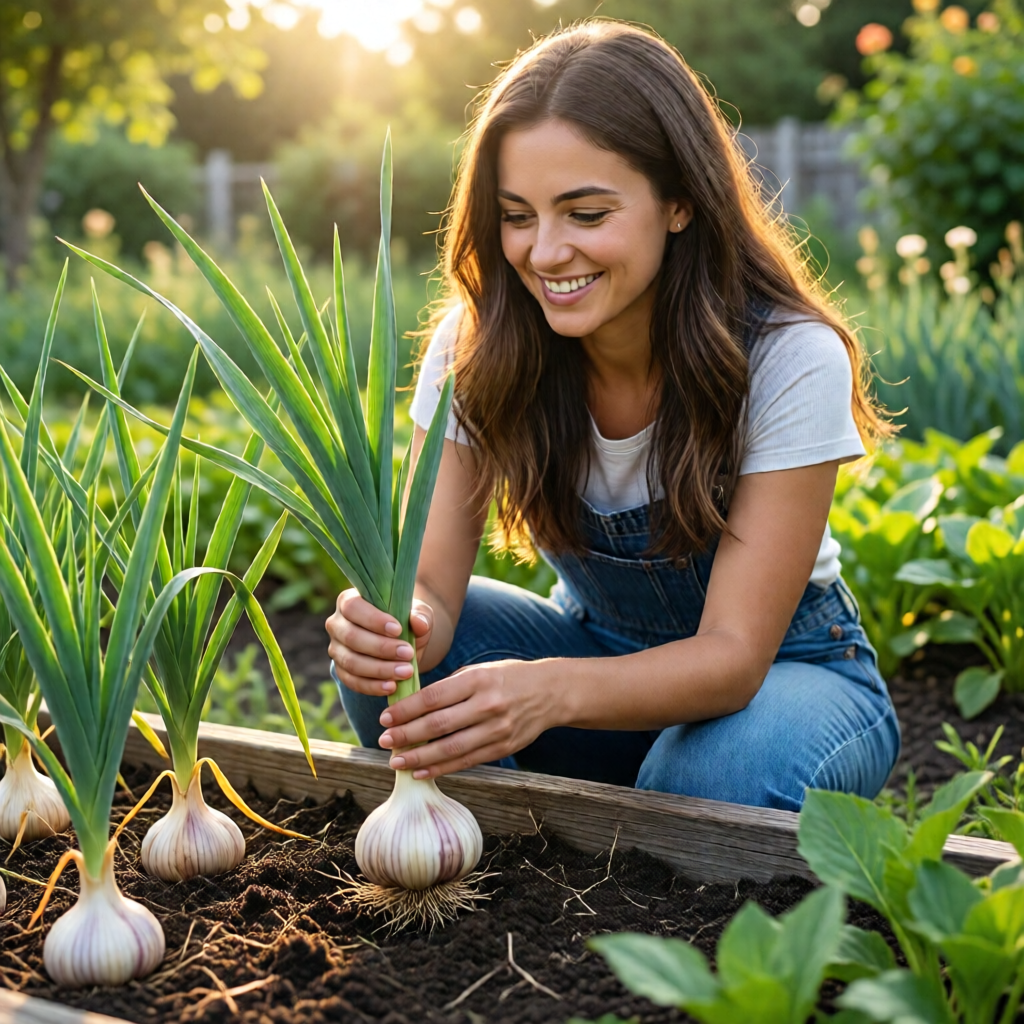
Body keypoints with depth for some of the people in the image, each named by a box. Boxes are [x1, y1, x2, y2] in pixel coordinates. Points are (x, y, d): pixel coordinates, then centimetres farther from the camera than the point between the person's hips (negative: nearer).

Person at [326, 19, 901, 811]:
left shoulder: (789, 359, -26)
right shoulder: (478, 348, -16)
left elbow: (734, 654, -29)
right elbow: (431, 587, -19)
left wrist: (551, 691, -49)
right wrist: (397, 626, -45)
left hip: (782, 666, -2)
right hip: (601, 653, 3)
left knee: (722, 773, -36)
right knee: (379, 650, -23)